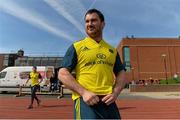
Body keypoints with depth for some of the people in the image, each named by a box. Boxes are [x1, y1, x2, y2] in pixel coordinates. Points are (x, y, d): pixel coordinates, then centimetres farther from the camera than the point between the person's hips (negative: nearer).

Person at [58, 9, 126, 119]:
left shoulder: (112, 50, 13)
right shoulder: (76, 47, 2)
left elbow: (121, 74, 14)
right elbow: (63, 74, -4)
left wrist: (115, 92, -4)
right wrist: (83, 92, -15)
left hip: (108, 100, 4)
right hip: (86, 99, -3)